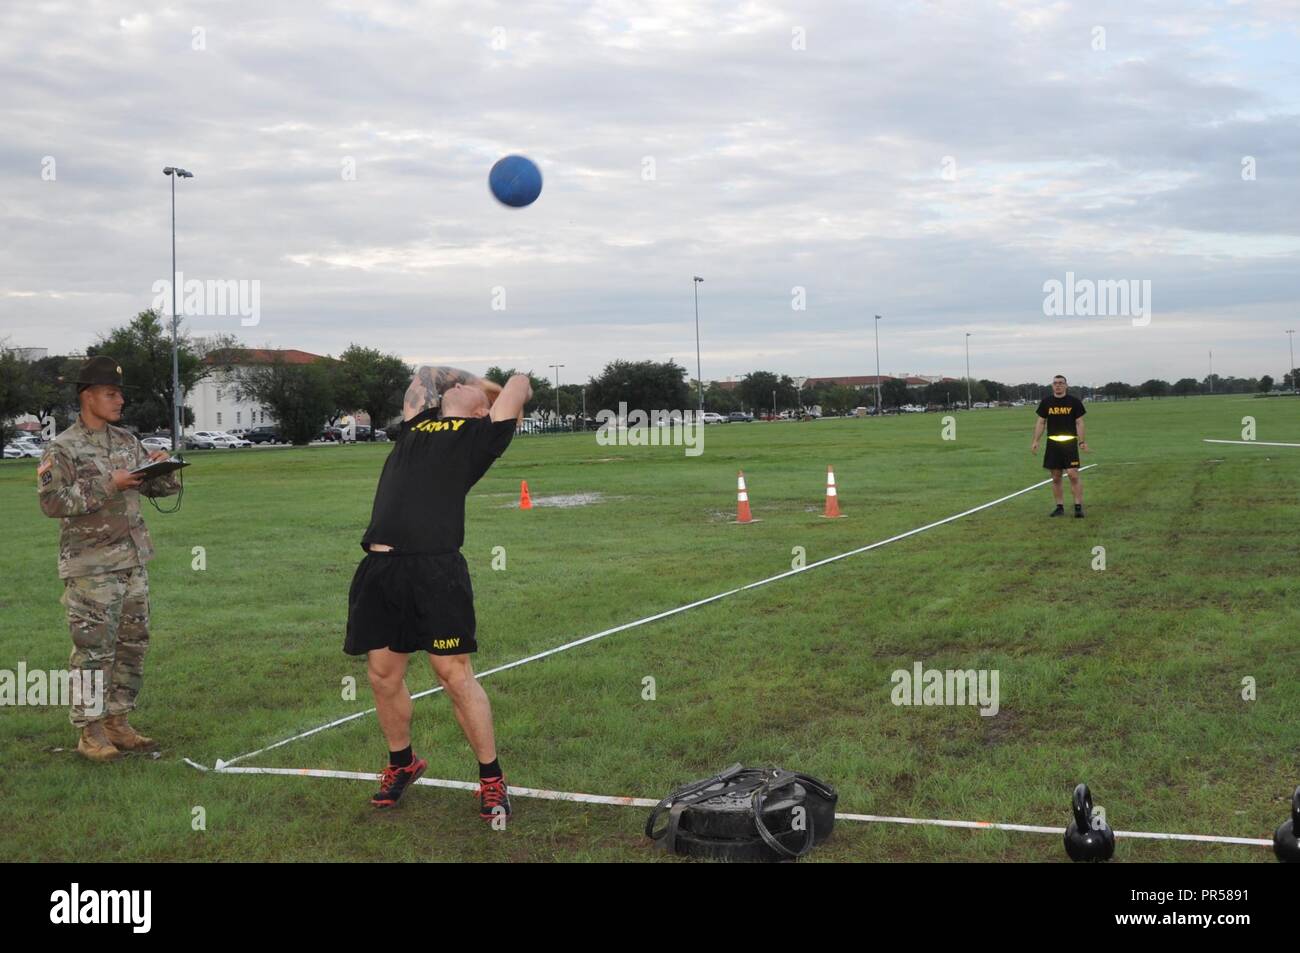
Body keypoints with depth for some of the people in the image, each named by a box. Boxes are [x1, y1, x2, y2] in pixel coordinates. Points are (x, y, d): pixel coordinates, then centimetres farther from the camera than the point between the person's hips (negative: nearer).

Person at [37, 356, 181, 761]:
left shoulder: (127, 441, 12)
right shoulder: (62, 449, -7)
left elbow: (158, 488, 17)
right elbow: (51, 501, -18)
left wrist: (163, 468, -6)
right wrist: (108, 485, -22)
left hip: (134, 561, 7)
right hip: (91, 567, -7)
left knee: (132, 645, 10)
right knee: (94, 648, -4)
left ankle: (118, 724, 20)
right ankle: (90, 733, 5)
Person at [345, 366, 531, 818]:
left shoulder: (480, 433, 10)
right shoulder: (418, 423, 25)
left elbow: (519, 382, 14)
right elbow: (424, 374, 39)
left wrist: (510, 395, 33)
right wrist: (481, 379, 42)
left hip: (435, 568, -6)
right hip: (378, 568, 6)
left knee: (454, 673, -5)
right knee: (383, 674, 11)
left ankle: (492, 778, 7)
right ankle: (402, 763, 32)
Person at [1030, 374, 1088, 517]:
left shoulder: (1074, 401, 1)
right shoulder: (1046, 402, 7)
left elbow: (1079, 422, 1)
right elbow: (1040, 422, 9)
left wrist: (1081, 442, -7)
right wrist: (1035, 441, 0)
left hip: (1070, 442, -3)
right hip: (1052, 443, 3)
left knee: (1073, 475, -11)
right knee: (1056, 477, 6)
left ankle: (1078, 507, -7)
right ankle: (1060, 507, 14)